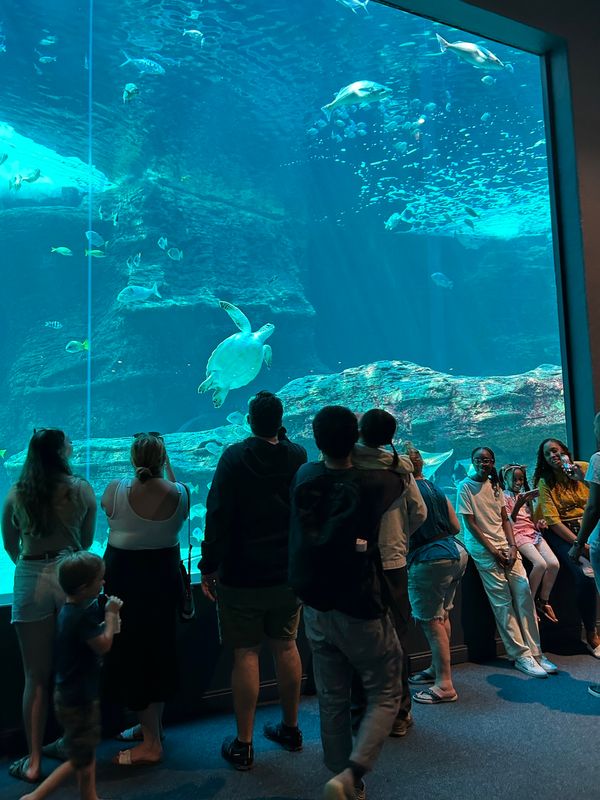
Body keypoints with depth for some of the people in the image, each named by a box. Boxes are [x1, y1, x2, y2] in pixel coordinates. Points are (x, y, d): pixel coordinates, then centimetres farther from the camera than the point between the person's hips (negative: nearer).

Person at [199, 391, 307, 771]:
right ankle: (290, 728, 33)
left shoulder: (234, 458, -13)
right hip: (290, 572, 4)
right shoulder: (299, 456, -2)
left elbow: (218, 515, -16)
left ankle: (243, 745, 17)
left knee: (247, 653, 6)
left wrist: (209, 567, -7)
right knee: (286, 646, 17)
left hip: (242, 576, -4)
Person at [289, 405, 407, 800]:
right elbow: (404, 480, 7)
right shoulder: (372, 484, -15)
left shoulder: (304, 477, -4)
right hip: (361, 611, -4)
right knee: (385, 695, 13)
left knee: (332, 700, 16)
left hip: (316, 608, 5)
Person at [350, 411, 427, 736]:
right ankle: (398, 714, 23)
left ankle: (361, 712, 23)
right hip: (393, 562, 1)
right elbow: (420, 513, 1)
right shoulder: (400, 467, -5)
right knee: (396, 639, 13)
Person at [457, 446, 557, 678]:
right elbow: (470, 524, -9)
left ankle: (534, 651, 6)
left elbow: (505, 519, 11)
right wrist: (494, 552, -11)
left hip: (505, 545, 5)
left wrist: (512, 547, -4)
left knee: (524, 592, -3)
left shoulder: (494, 485, 12)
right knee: (502, 601, -5)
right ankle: (521, 655, 3)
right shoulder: (465, 487, -6)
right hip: (482, 549, -5)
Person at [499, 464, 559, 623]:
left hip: (533, 532, 6)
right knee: (540, 564, -26)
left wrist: (539, 524, 2)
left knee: (554, 563, -15)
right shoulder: (503, 497, 0)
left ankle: (543, 602, 3)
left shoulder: (527, 496, 21)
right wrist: (517, 506, -25)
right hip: (518, 534, -6)